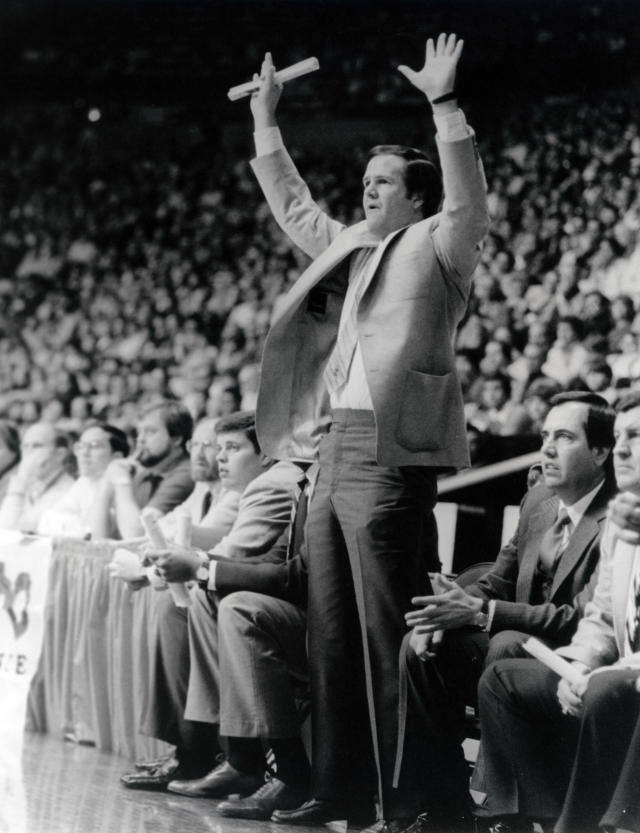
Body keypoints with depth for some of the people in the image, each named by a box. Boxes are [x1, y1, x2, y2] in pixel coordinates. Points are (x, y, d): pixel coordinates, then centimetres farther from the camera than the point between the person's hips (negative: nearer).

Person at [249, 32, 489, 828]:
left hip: (390, 456, -8)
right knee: (332, 635, 10)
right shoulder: (346, 247, 21)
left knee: (388, 635, -9)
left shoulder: (436, 247, 1)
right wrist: (266, 122, 33)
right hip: (333, 455, 8)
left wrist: (444, 106, -24)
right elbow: (292, 204, 34)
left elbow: (468, 199, -17)